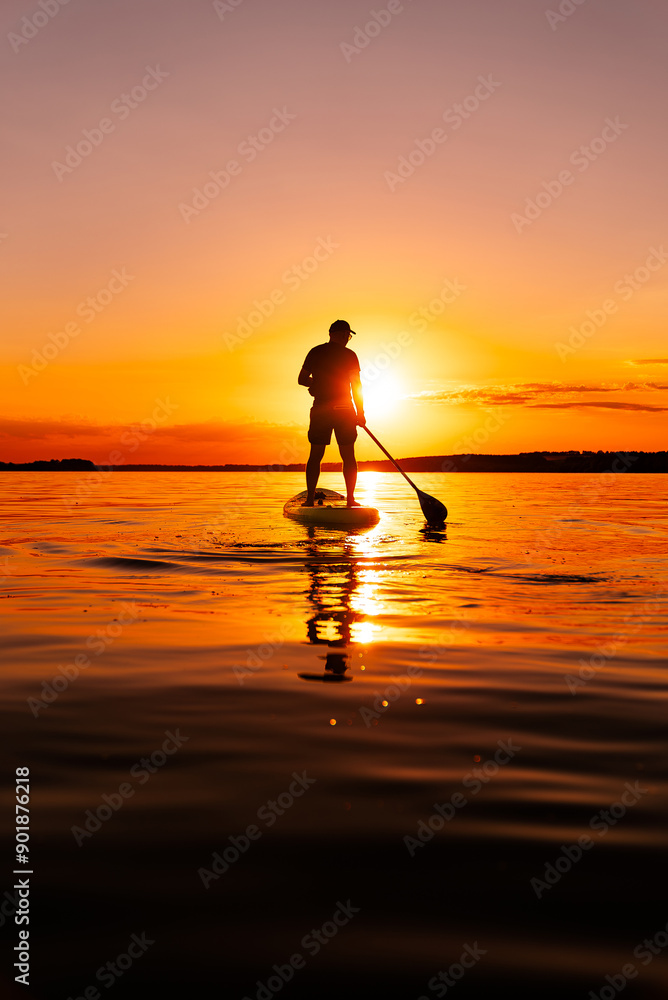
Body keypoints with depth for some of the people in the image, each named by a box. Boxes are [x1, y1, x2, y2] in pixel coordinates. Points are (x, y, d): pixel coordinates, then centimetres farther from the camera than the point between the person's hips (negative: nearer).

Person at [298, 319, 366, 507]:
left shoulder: (315, 352, 5)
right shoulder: (349, 355, -2)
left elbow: (301, 379, 9)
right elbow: (356, 385, -4)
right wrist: (360, 412, 1)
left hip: (320, 409, 2)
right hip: (344, 409, -2)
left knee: (315, 456, 5)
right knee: (348, 456, 5)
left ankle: (310, 498, 0)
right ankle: (350, 499, 3)